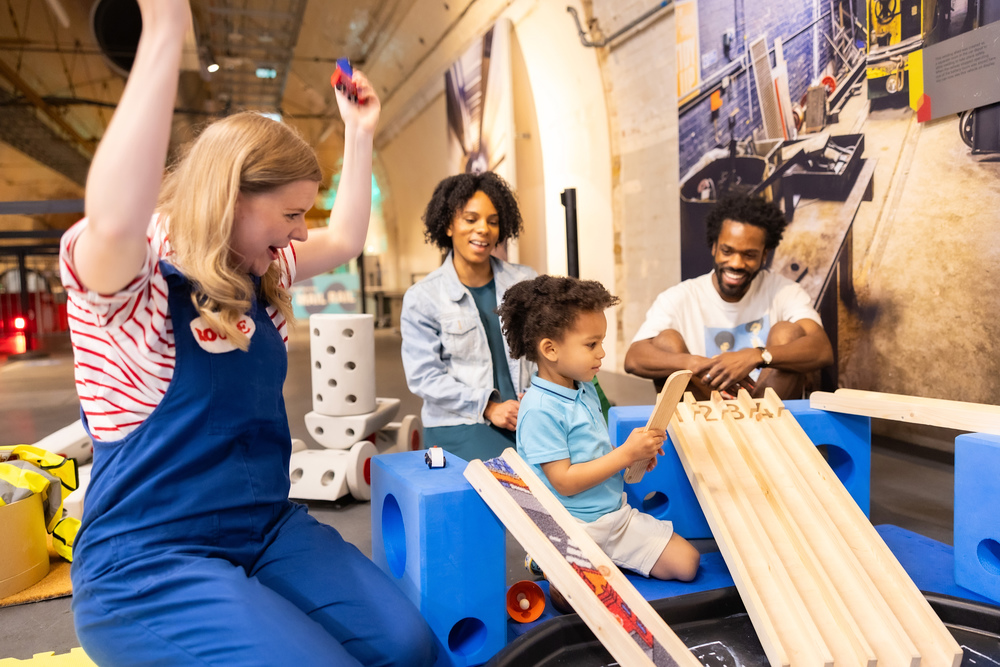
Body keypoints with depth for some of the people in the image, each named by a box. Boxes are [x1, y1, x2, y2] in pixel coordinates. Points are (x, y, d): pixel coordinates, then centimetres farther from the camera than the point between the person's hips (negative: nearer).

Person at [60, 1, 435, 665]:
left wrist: (360, 133, 16)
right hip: (148, 566, -6)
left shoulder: (260, 272, 10)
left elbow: (345, 239, 21)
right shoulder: (133, 272, -13)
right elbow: (114, 220, -37)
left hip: (269, 530, 7)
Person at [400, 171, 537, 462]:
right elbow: (424, 376, -5)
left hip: (526, 415, 4)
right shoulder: (422, 298, 0)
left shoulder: (526, 281, 12)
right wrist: (488, 407, -15)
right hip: (460, 424, -3)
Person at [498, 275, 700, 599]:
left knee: (686, 563, 3)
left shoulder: (585, 389, 9)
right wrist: (625, 454, -21)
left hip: (617, 513, 8)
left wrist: (635, 452, 1)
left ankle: (607, 560, 15)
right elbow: (565, 482, -21)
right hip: (573, 528, -8)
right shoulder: (539, 410, -21)